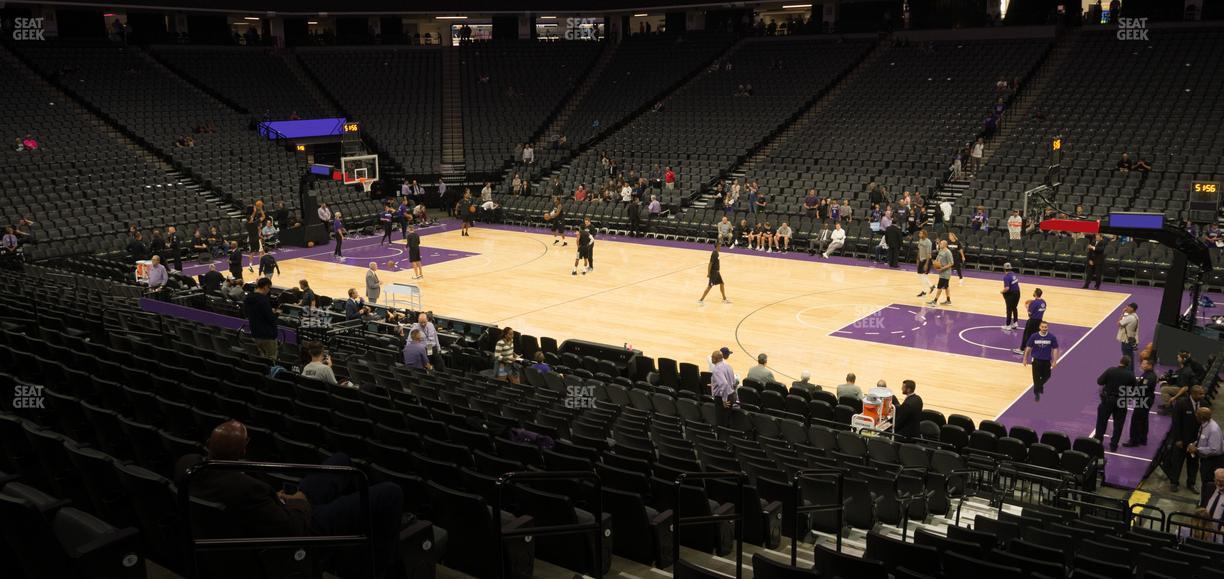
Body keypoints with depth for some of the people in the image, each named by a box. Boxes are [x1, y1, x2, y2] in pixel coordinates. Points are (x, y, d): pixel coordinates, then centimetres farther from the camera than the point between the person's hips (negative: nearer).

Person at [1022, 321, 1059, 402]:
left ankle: (1040, 385, 44)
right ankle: (1036, 393, 14)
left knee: (1046, 376, 12)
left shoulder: (1052, 337, -10)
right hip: (1036, 360, -1)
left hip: (1047, 360, 1)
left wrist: (1054, 361, -6)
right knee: (1036, 377, -2)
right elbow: (1028, 348, -1)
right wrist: (1025, 359, 2)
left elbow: (1055, 349, -2)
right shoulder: (1034, 336, -11)